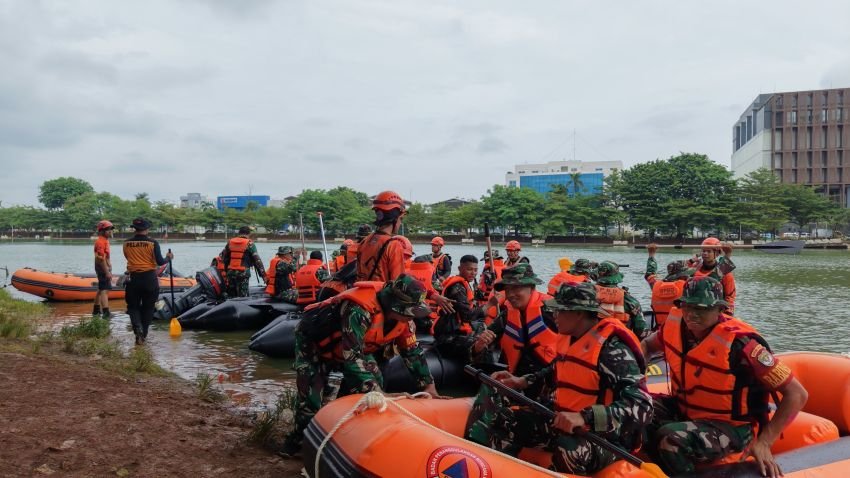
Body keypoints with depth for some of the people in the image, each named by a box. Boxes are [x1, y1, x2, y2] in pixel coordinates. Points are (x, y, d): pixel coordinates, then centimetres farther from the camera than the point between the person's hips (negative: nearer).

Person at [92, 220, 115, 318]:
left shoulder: (104, 240, 16)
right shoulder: (101, 241, -16)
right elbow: (101, 258, -23)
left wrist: (109, 270, 22)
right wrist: (107, 272, -25)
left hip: (104, 268, 11)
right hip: (103, 269, -11)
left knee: (101, 290, 18)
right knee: (105, 290, -16)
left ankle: (96, 311, 29)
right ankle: (106, 313, -22)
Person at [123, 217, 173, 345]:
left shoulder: (127, 243, 0)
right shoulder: (153, 243, -10)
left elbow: (129, 258, 15)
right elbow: (160, 262, -10)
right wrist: (168, 258, 8)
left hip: (134, 278, 2)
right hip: (150, 278, -2)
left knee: (133, 306, 13)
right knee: (147, 307, 11)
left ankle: (138, 329, -11)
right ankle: (143, 335, 15)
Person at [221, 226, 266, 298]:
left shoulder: (230, 242, 11)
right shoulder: (249, 244, -4)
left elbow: (223, 257, 14)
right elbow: (257, 260, -6)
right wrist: (263, 275, -2)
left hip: (230, 273, 5)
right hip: (243, 273, -5)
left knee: (231, 296, 14)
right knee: (242, 297, -3)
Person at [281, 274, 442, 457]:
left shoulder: (401, 314, -18)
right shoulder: (359, 311, -44)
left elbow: (413, 350, -6)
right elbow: (352, 356, -46)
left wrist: (428, 384, -9)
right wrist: (376, 393, -46)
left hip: (354, 344, 7)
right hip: (314, 341, -7)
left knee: (374, 380, -5)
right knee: (311, 389, -20)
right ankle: (299, 435, 5)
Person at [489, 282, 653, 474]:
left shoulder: (611, 348, -22)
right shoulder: (568, 338, 4)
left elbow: (642, 406, -31)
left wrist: (585, 418, -40)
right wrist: (522, 382, 8)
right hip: (567, 424, 8)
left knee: (568, 451, -38)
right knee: (508, 423, -3)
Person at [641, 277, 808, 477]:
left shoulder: (739, 343, -25)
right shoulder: (676, 324, -9)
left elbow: (797, 395, -20)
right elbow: (647, 346, 15)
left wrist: (764, 442, -22)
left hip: (729, 427, -6)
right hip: (684, 410, 6)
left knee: (671, 439, -34)